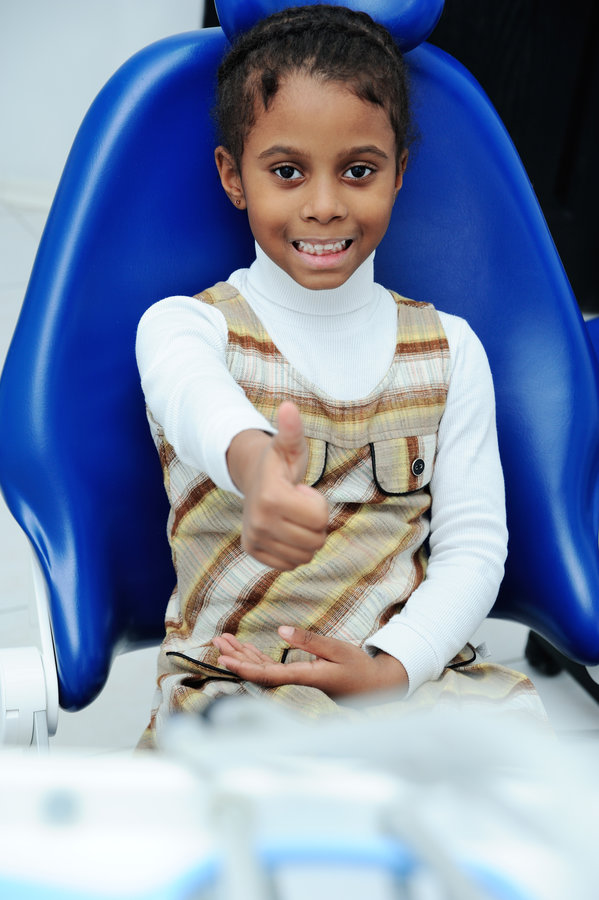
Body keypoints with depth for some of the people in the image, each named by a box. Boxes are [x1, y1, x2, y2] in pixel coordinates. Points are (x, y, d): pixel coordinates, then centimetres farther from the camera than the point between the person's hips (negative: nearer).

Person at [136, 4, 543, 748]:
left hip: (410, 668, 3)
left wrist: (391, 667, -15)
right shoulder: (184, 325, 0)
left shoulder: (450, 350, 10)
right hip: (232, 678, -3)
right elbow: (198, 399, -27)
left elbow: (474, 544, 4)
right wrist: (251, 461, -53)